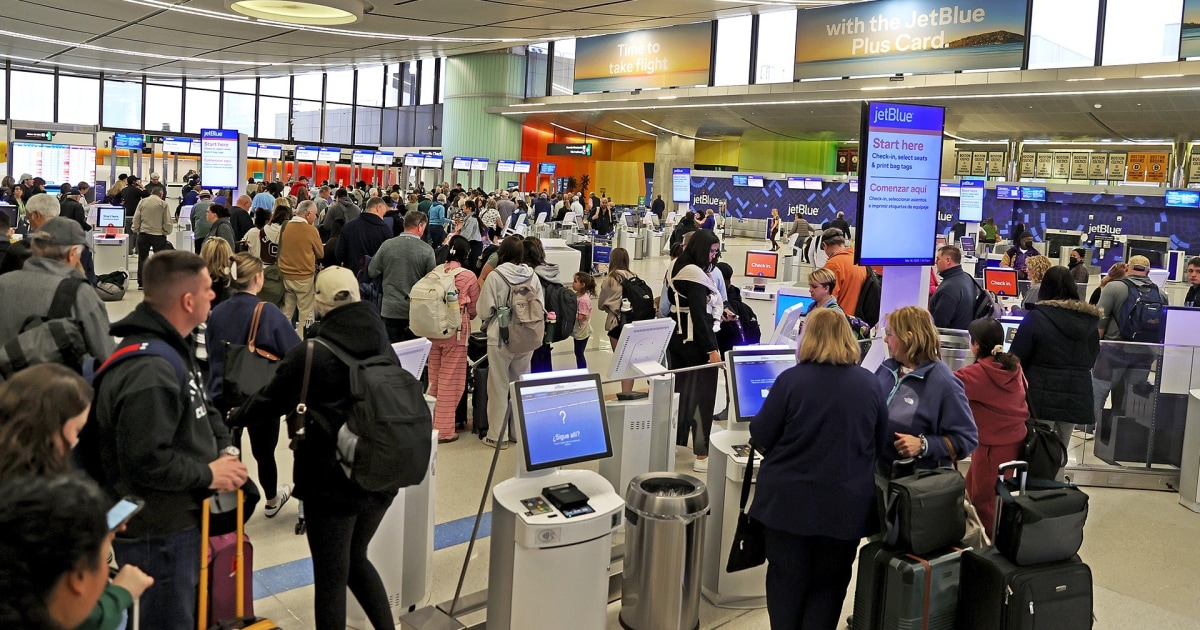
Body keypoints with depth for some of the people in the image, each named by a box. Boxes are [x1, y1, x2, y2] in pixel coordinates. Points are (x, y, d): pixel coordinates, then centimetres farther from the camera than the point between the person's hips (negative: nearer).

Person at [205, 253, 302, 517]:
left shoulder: (217, 312, -5)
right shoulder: (268, 312, -17)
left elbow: (211, 352, 10)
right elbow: (296, 353, -14)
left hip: (222, 394, 2)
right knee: (264, 451, 19)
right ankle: (272, 500, 41)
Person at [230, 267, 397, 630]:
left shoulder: (309, 354, -13)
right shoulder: (384, 348, 2)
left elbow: (269, 403, -1)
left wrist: (234, 417, 20)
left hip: (332, 482, -5)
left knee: (330, 578, 8)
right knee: (356, 559, 25)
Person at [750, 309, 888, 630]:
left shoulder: (791, 379, -12)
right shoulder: (870, 384, -2)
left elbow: (761, 438, -5)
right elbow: (881, 444, 10)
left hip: (790, 501, -2)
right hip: (846, 504, 2)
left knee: (786, 579, 12)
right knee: (829, 583, 14)